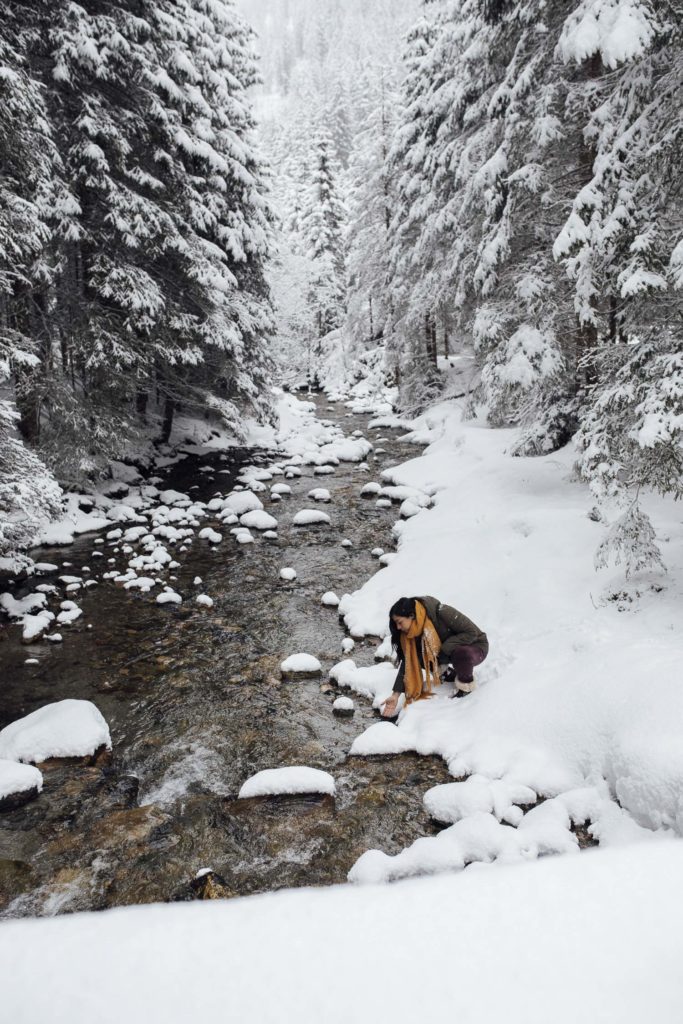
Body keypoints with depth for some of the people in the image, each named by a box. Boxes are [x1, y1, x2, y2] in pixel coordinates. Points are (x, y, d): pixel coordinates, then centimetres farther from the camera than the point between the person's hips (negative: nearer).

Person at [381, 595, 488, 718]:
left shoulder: (440, 612, -30)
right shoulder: (411, 631, -11)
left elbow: (471, 632, -26)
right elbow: (408, 662, -10)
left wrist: (443, 649, -28)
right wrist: (396, 694, -16)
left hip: (475, 647, -6)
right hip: (450, 650, 6)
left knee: (462, 653, -39)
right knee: (416, 655, -14)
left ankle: (466, 684, -10)